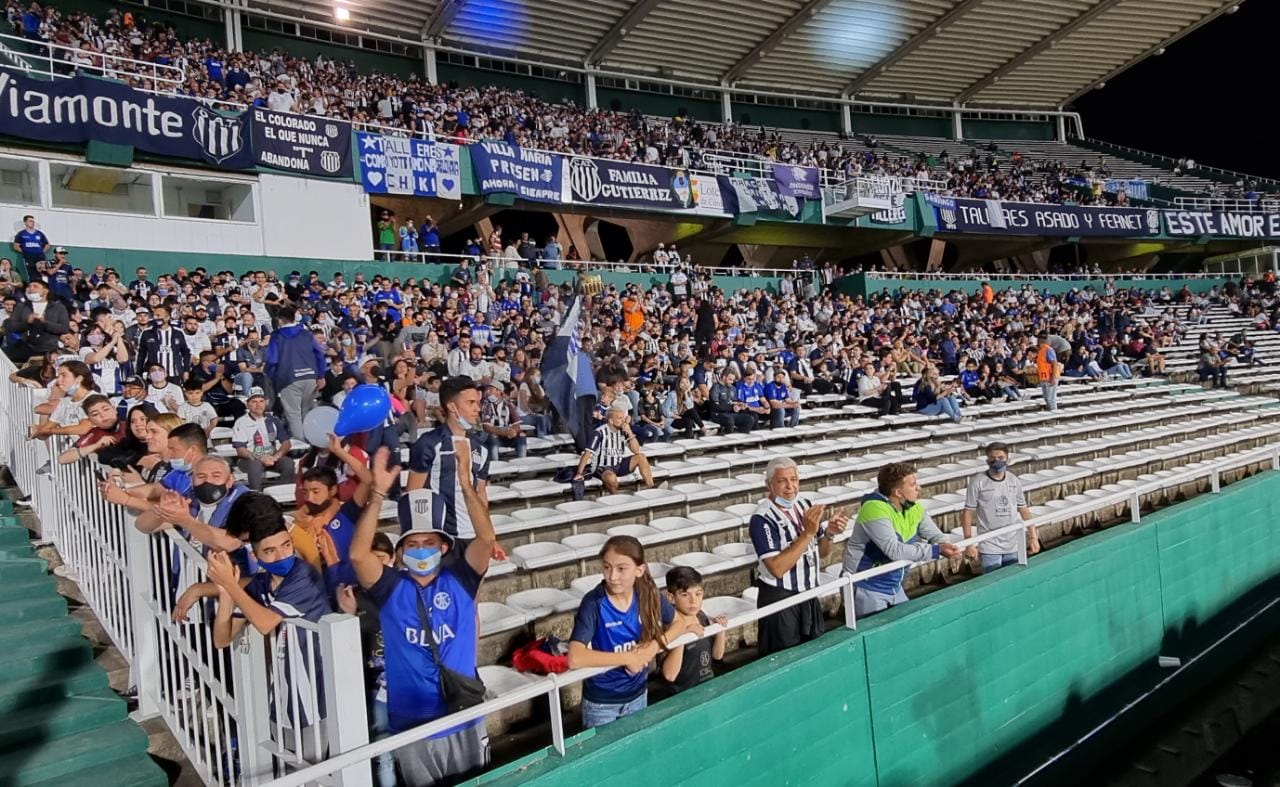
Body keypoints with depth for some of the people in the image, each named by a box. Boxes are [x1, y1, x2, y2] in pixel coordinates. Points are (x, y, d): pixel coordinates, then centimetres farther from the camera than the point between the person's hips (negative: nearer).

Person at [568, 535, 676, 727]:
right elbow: (575, 659, -34)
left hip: (638, 694, 4)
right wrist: (628, 657, -29)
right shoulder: (594, 603, -26)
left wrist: (655, 645, -18)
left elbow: (681, 623, 0)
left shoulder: (648, 595, -14)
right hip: (601, 701, -4)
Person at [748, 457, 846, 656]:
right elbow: (777, 568, -27)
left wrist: (829, 533, -10)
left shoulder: (806, 505, 1)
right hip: (779, 600, -6)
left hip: (810, 595, 6)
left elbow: (821, 552, 11)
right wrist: (807, 533, -29)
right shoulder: (762, 518, -20)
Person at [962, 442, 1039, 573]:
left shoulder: (1014, 481, 2)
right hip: (989, 548, -4)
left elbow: (1024, 510, 11)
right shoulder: (978, 482, -11)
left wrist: (1033, 537, 8)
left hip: (1013, 547, 4)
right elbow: (968, 513, -8)